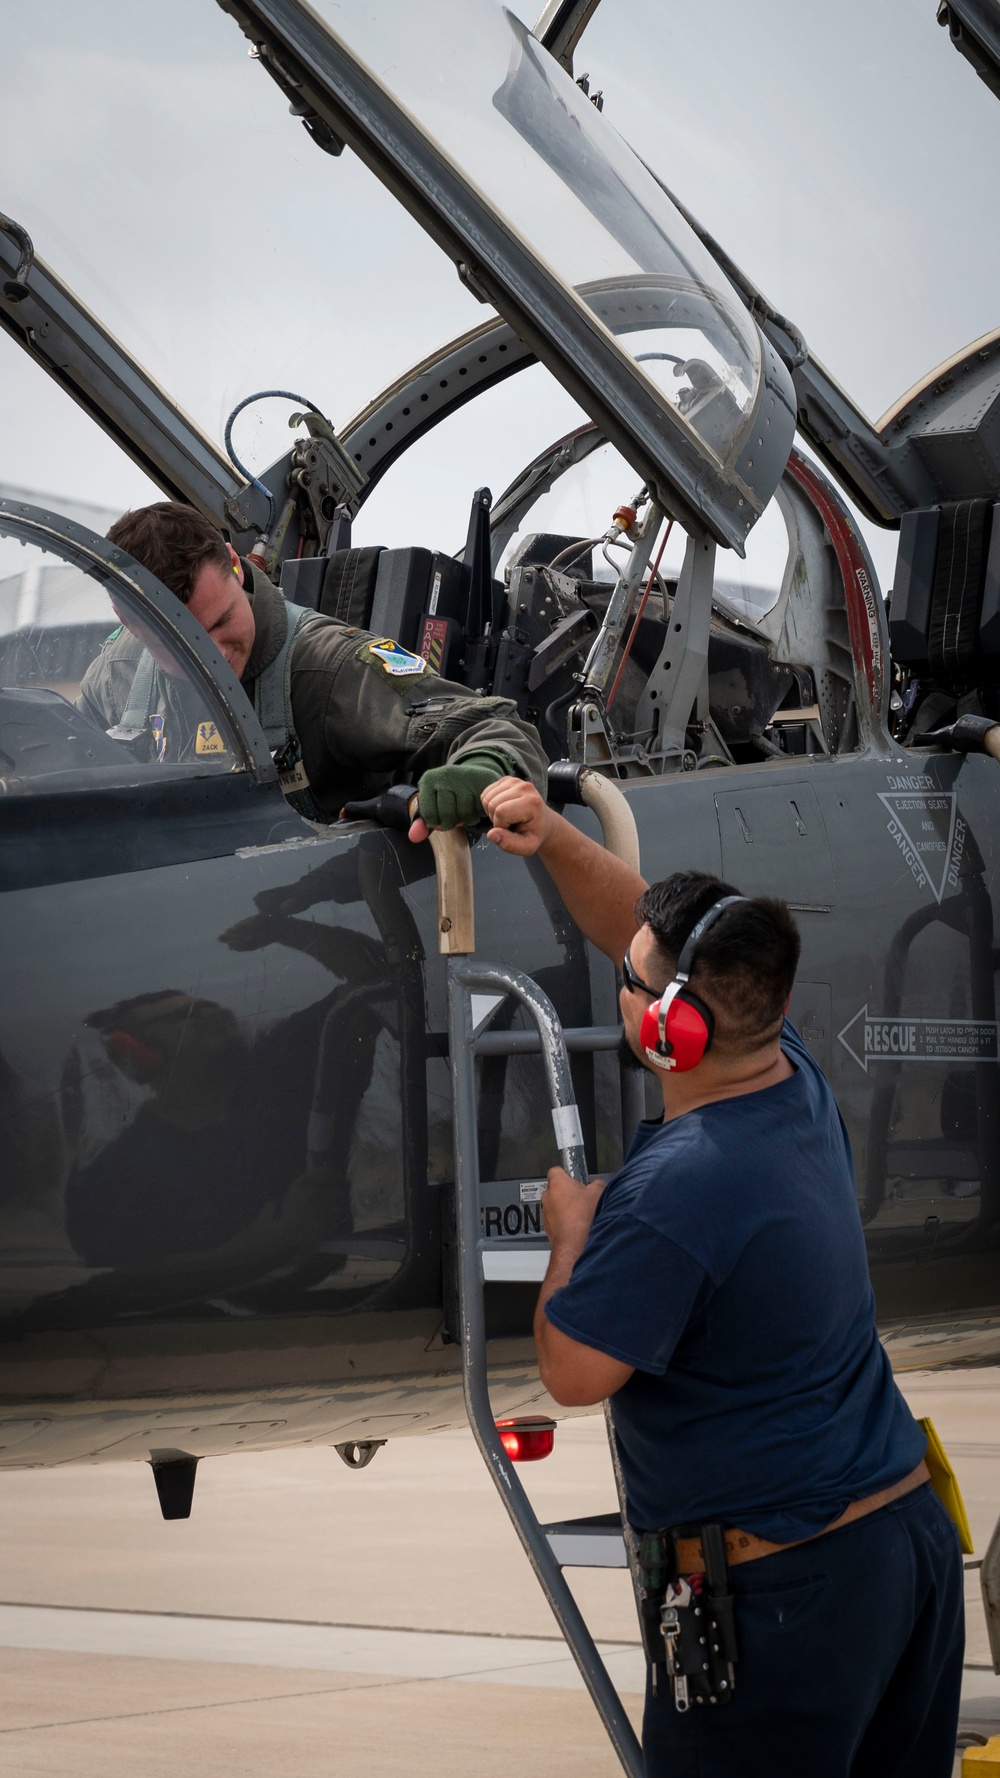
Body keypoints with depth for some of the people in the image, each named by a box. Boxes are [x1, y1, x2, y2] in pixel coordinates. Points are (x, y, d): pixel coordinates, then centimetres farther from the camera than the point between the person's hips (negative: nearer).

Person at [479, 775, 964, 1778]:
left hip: (780, 1589, -9)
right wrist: (553, 842, 5)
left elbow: (572, 1373, -15)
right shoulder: (791, 1076, 1)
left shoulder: (675, 1192, -26)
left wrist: (571, 1233, -1)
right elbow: (640, 925, 15)